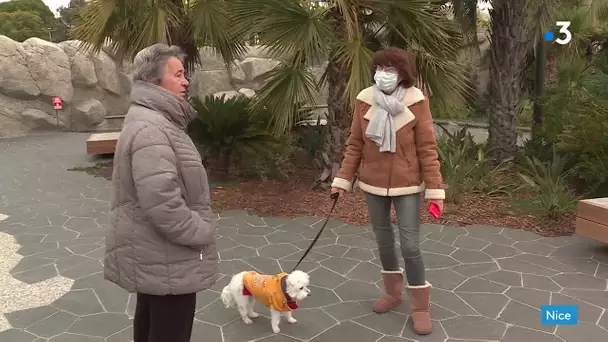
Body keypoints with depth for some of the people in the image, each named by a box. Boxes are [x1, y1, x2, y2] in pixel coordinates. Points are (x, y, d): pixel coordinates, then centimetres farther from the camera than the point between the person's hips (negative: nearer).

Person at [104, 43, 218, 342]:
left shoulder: (154, 120, 12)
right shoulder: (150, 129, -25)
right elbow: (162, 202, -34)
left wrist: (197, 228, 18)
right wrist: (201, 232, -19)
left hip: (152, 253, 11)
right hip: (167, 261, -11)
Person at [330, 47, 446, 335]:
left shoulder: (416, 101, -13)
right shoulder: (364, 100, -5)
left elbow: (427, 148, -10)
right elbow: (355, 144, 1)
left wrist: (435, 189, -12)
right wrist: (343, 179, -3)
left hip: (407, 185, -3)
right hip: (373, 184, 3)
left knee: (410, 246, -1)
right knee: (383, 240, 16)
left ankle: (421, 306, 18)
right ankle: (393, 292, 38)